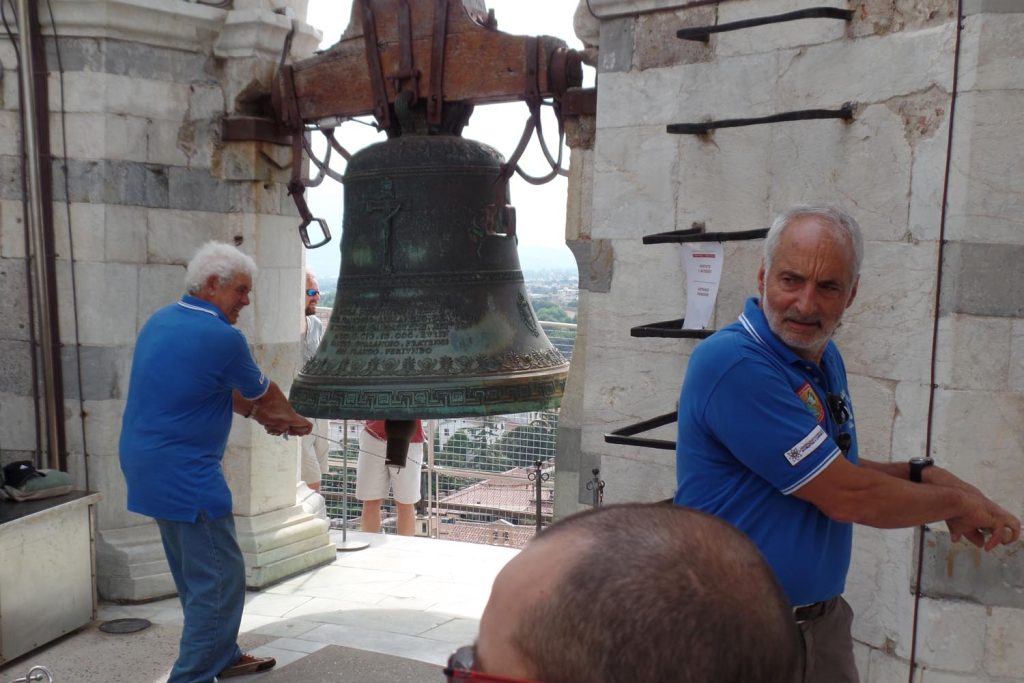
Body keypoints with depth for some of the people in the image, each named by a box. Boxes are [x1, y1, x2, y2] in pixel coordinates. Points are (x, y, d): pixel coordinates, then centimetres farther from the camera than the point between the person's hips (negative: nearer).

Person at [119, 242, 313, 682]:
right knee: (220, 578, -2)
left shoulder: (161, 320, 9)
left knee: (197, 573, 20)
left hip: (148, 465, 10)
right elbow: (264, 393, -1)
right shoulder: (222, 338, -18)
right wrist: (296, 420, 17)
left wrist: (262, 416, 22)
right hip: (184, 475, -10)